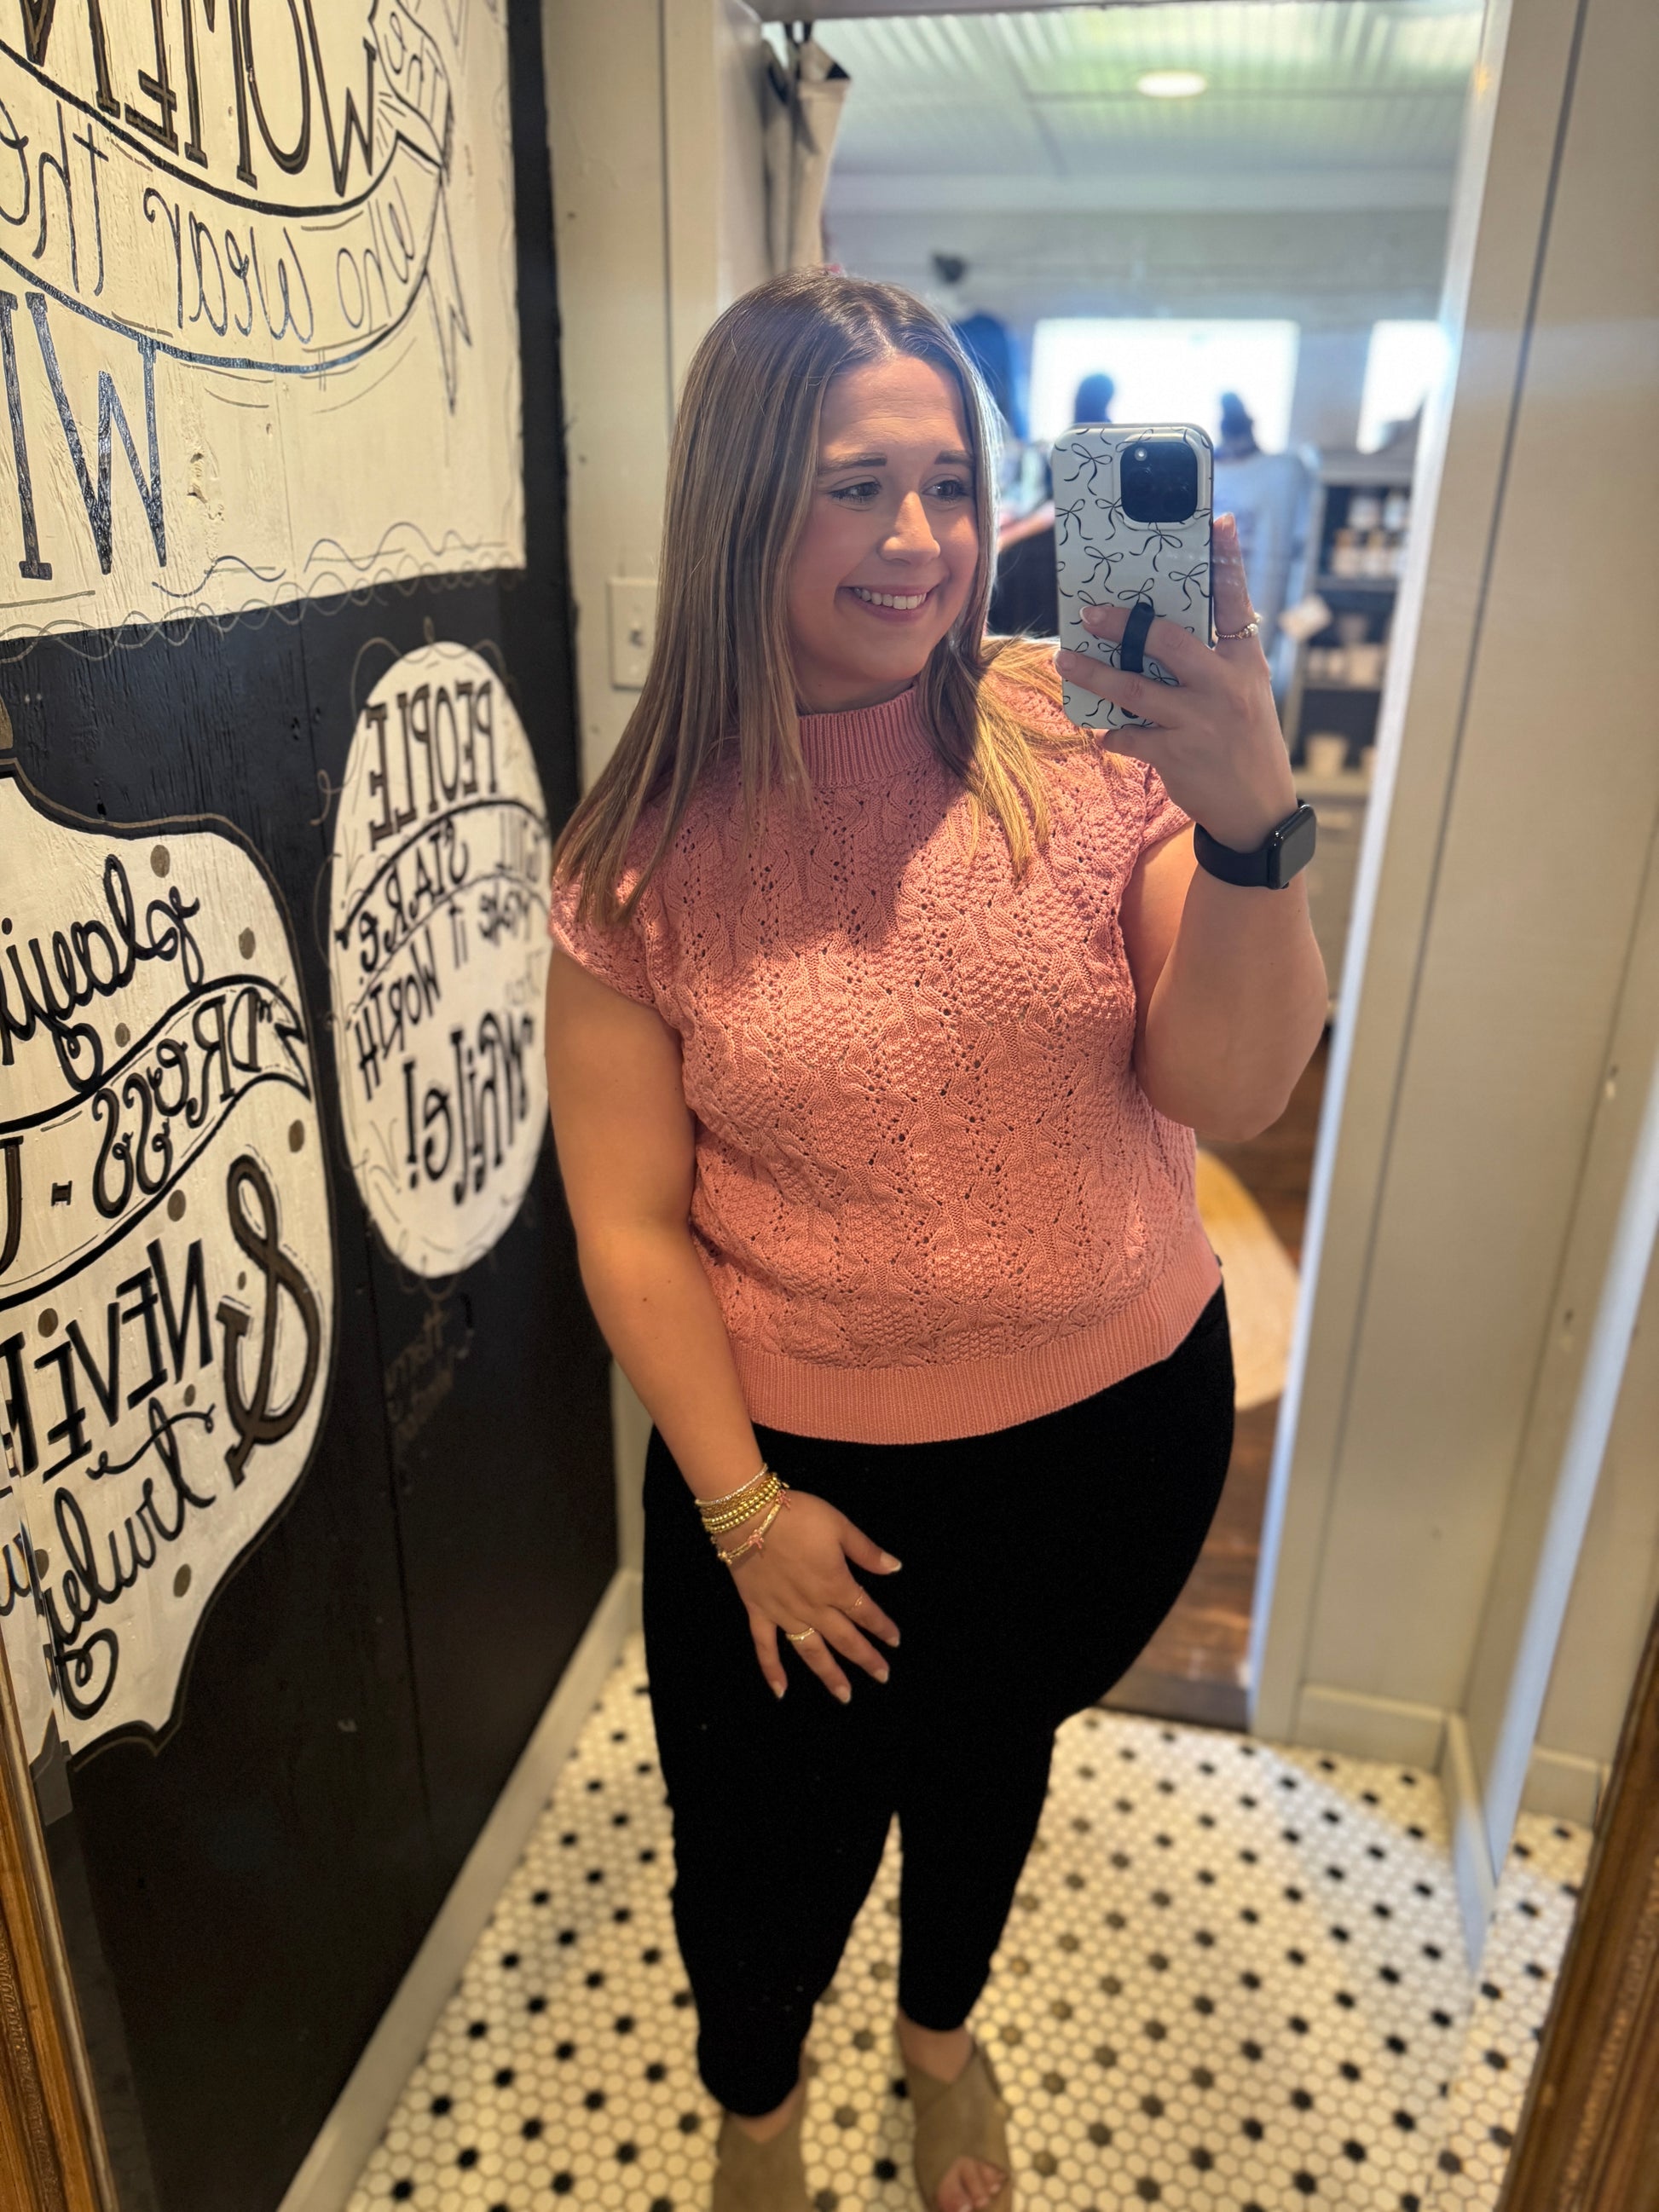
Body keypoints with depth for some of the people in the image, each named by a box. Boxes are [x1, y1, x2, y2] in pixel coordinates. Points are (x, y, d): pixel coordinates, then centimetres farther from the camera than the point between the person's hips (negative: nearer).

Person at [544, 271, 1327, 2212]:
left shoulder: (1086, 741, -12)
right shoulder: (647, 855, -14)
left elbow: (1231, 1093, -17)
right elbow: (630, 1221, -11)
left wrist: (1251, 820, -32)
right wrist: (740, 1506, -10)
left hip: (1118, 1422, 2)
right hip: (801, 1459, -1)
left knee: (991, 1753, 28)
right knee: (772, 1851, 19)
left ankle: (941, 2029, 65)